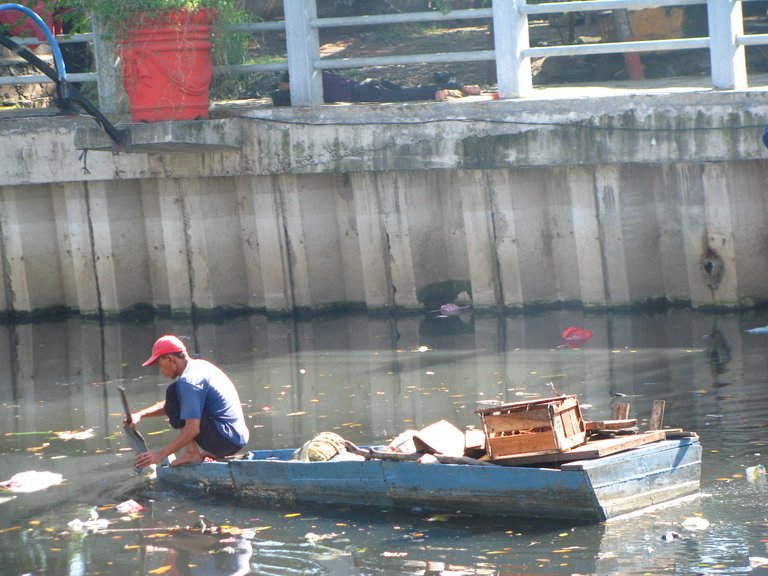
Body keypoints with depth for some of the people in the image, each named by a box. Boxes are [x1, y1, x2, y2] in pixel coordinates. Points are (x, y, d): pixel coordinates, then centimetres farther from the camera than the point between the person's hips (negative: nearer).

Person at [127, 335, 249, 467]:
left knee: (174, 393, -11)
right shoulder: (200, 366, 15)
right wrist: (141, 415, 15)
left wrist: (160, 455, -20)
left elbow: (192, 429, -23)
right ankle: (209, 453, 13)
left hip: (224, 440, -10)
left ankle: (192, 453, -11)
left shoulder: (189, 380, -16)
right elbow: (169, 405, 27)